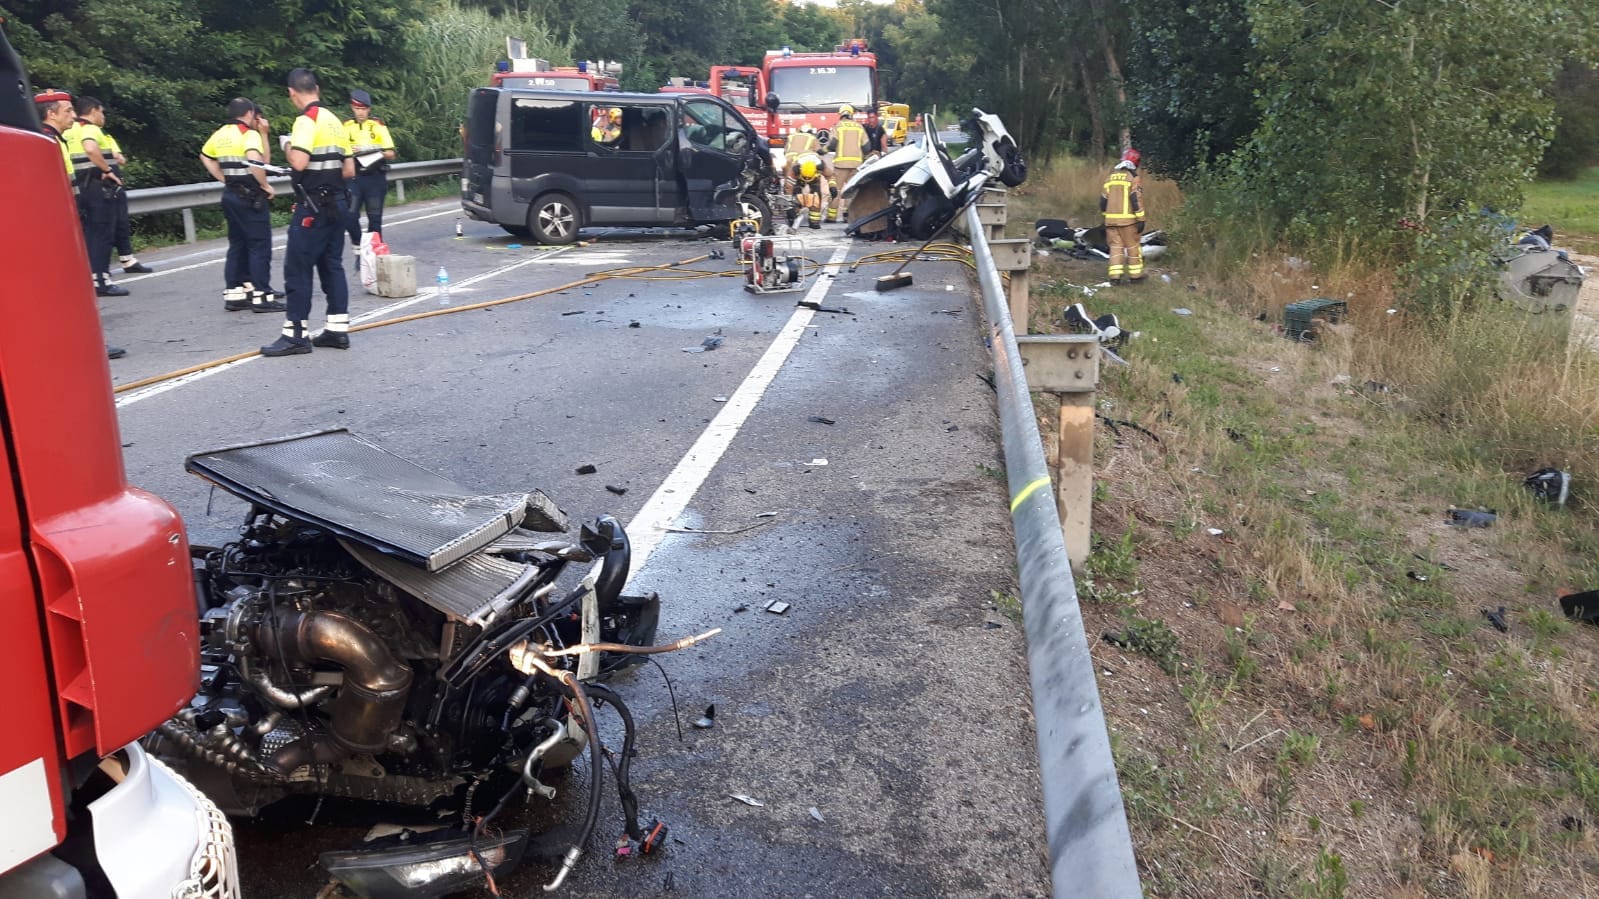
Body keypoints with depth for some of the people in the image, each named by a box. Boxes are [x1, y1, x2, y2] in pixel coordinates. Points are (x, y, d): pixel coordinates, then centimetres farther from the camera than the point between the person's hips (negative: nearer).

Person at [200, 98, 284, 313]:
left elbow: (205, 157, 23)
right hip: (251, 196, -8)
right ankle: (261, 297, -3)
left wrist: (225, 180, 19)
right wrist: (265, 185, -17)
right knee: (260, 245, -3)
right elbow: (255, 160, -29)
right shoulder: (250, 134, -12)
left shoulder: (220, 134, 11)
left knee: (237, 245, 14)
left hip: (230, 194, 8)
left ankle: (234, 294, 15)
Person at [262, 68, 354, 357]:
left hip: (312, 207, -8)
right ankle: (338, 329, 13)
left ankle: (296, 335, 0)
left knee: (297, 269, -3)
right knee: (332, 266, 12)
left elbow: (299, 162, -25)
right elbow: (349, 171, 13)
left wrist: (289, 148, -6)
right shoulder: (335, 121, 11)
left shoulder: (306, 120, -14)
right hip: (336, 203, 8)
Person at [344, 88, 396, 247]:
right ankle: (357, 244, 7)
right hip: (354, 176, 1)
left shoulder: (378, 126, 4)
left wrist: (377, 150, -18)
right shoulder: (347, 127, 9)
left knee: (375, 217, 3)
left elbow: (391, 155, 1)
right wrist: (349, 151, -11)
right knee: (351, 214, -8)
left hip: (375, 177, -1)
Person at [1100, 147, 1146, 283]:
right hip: (1127, 219, -5)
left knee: (1115, 246, 7)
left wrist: (1105, 216, 24)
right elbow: (1137, 200, -12)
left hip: (1111, 219, 5)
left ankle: (1115, 276, -1)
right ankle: (1135, 274, 14)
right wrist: (1141, 219, -10)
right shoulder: (1133, 178, -6)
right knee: (1133, 247, 7)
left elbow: (1103, 200, 14)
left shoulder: (1110, 177, 12)